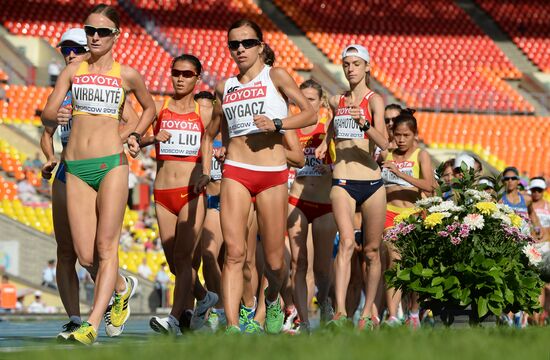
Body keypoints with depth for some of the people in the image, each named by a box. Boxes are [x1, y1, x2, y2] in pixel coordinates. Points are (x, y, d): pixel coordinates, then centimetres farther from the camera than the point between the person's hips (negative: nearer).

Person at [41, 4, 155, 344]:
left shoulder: (127, 74, 6)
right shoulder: (73, 70, 12)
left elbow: (150, 107, 23)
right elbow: (47, 115, 10)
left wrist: (136, 136, 7)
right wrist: (56, 115, -12)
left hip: (112, 163, -3)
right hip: (76, 169, 3)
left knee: (106, 248, -10)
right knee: (86, 256, 0)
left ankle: (92, 326, -12)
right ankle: (122, 288, 30)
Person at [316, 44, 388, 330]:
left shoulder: (374, 100, -1)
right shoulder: (336, 101, 12)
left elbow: (383, 143, -16)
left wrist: (365, 124, -32)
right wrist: (326, 143, 17)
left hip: (372, 182, -1)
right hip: (342, 182, 1)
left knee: (372, 251, 6)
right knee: (347, 242, -19)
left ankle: (367, 313, 18)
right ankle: (340, 312, -31)